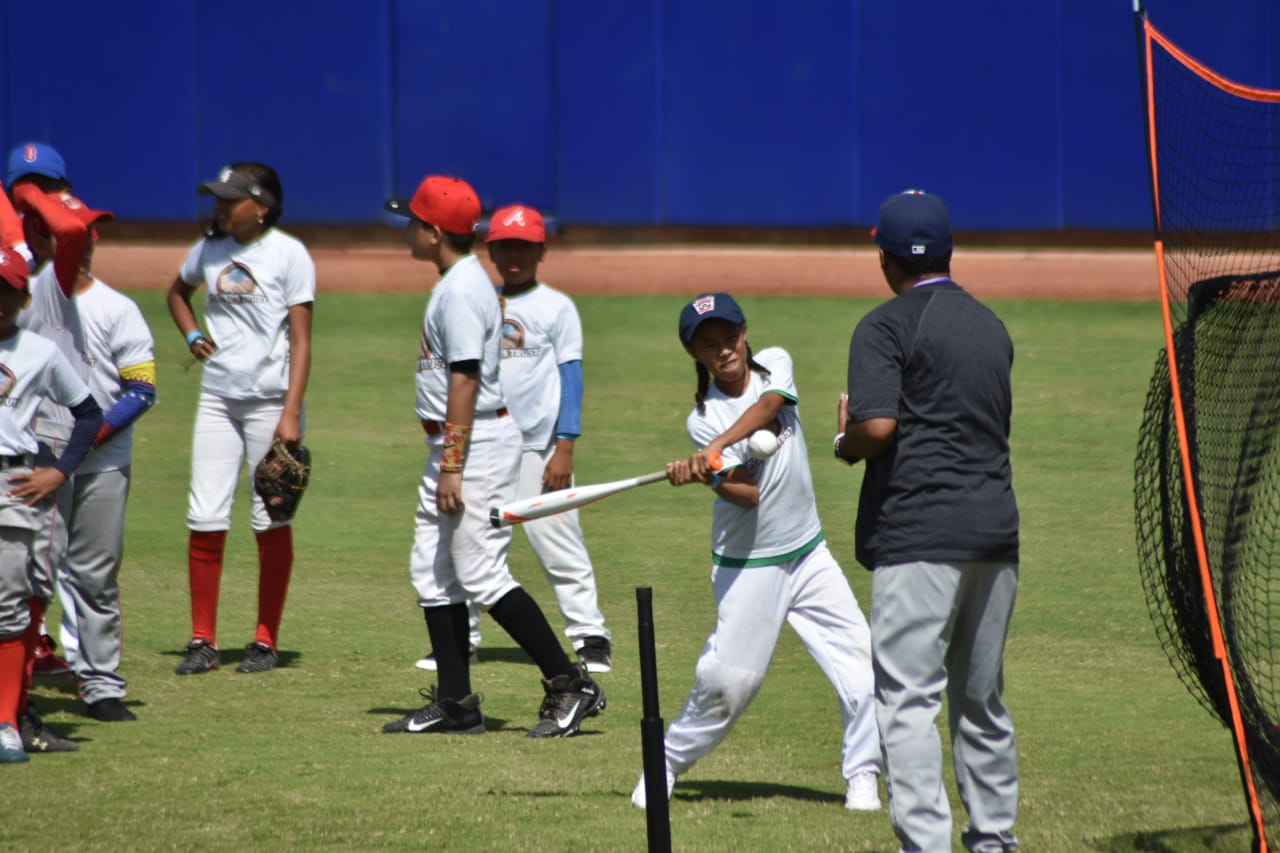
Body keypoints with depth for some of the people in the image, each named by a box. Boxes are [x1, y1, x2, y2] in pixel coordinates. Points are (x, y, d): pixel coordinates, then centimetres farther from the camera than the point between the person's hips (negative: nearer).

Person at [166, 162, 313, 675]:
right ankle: (202, 641, 6)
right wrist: (191, 334, 10)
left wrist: (291, 413, -18)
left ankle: (266, 642, 10)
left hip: (270, 399, -5)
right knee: (205, 521, 0)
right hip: (217, 398, 5)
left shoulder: (289, 254, -8)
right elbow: (178, 292, 30)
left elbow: (300, 340, -10)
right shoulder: (210, 249, 8)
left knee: (271, 523, 2)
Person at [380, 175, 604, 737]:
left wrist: (452, 466, -23)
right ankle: (454, 702, 13)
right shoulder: (456, 283, 15)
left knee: (481, 575, -11)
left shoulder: (461, 290, -17)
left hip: (478, 442, -11)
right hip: (452, 444, 11)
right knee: (432, 570, 10)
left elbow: (465, 379, -21)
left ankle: (571, 685, -8)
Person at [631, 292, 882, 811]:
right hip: (747, 567, -3)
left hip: (809, 554, 3)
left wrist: (717, 448, -36)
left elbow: (768, 406, -24)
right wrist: (699, 474, -38)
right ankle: (668, 763, 14)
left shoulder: (774, 364, 0)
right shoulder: (702, 421, -9)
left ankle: (862, 777, 5)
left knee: (858, 659, -4)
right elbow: (746, 494, -19)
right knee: (727, 678, -6)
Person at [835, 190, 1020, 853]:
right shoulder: (991, 326, 18)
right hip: (997, 530, 7)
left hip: (921, 535, -7)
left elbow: (877, 425, -18)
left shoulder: (887, 326, -6)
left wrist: (844, 443, 3)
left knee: (908, 698, -9)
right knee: (981, 701, 16)